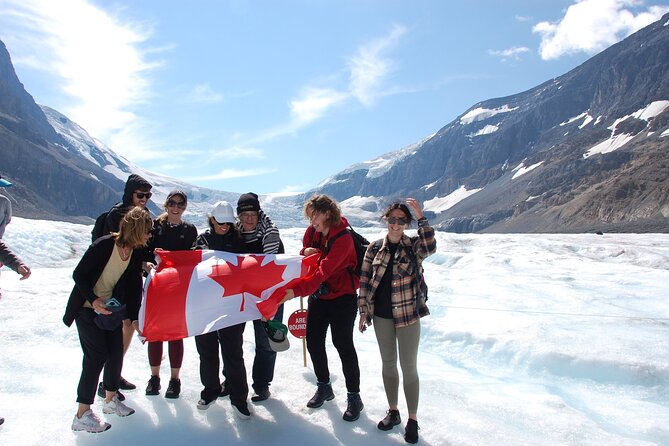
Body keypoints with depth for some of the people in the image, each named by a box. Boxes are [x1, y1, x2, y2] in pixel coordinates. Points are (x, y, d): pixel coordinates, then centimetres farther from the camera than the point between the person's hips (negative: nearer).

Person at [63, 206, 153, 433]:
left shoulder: (137, 253, -6)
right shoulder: (103, 245, -25)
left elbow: (133, 287, -1)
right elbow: (79, 274, -18)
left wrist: (134, 318, -3)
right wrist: (93, 300, -28)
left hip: (111, 307, 6)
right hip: (87, 307, -6)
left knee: (116, 352, 8)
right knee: (96, 355, -9)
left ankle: (110, 400, 29)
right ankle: (82, 415, 3)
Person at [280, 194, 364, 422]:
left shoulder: (343, 238, -24)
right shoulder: (312, 231, -2)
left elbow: (323, 271, -33)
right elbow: (305, 252, 10)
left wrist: (297, 291, -40)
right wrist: (305, 251, -16)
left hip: (342, 296, -7)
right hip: (318, 295, 7)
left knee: (343, 343, -3)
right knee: (313, 341, 9)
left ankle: (354, 397, 14)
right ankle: (324, 387, 30)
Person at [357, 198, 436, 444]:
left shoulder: (413, 246, -6)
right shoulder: (375, 247, 0)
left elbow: (430, 248, -30)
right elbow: (365, 279, 3)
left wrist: (421, 217, -33)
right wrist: (364, 311, 1)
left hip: (408, 315, -3)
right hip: (381, 315, 3)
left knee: (409, 367, 5)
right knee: (388, 364, 15)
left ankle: (412, 419, 20)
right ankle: (393, 412, 33)